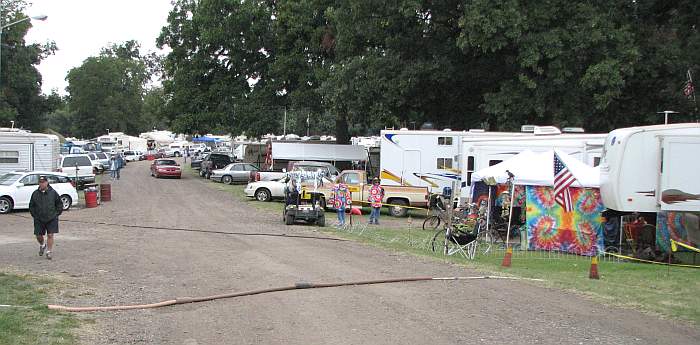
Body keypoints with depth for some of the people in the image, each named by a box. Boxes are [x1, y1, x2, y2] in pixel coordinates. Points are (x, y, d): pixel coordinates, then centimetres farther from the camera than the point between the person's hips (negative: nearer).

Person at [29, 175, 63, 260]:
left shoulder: (53, 193, -2)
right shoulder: (35, 194, 3)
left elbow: (60, 204, 7)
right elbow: (31, 206, 14)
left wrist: (56, 214, 1)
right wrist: (34, 215, 5)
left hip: (51, 219, -2)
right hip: (39, 220, 2)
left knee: (50, 235, -4)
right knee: (38, 236, 6)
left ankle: (48, 252, 6)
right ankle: (42, 245, 37)